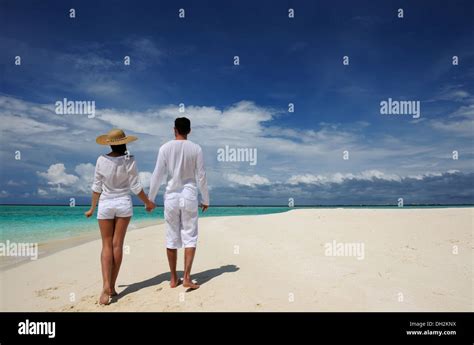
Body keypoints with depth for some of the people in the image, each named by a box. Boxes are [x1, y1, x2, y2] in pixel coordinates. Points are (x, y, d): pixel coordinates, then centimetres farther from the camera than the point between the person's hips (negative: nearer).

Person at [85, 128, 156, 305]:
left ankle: (106, 285, -8)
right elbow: (135, 187, -7)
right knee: (117, 245, 6)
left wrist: (92, 208, 11)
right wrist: (148, 202, 7)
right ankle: (112, 287, 12)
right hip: (124, 204, 0)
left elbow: (97, 187, 0)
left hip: (105, 204, 0)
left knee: (106, 246, 6)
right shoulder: (129, 161, -8)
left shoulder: (101, 160, -5)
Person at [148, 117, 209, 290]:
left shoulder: (165, 148, -3)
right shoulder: (196, 149, -3)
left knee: (172, 238, 9)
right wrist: (205, 199, 10)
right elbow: (201, 177, -1)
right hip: (189, 196, -1)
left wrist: (150, 198, 8)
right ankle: (187, 277, -2)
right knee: (190, 237, 5)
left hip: (171, 197, 1)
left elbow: (157, 175, -3)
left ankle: (174, 279, 18)